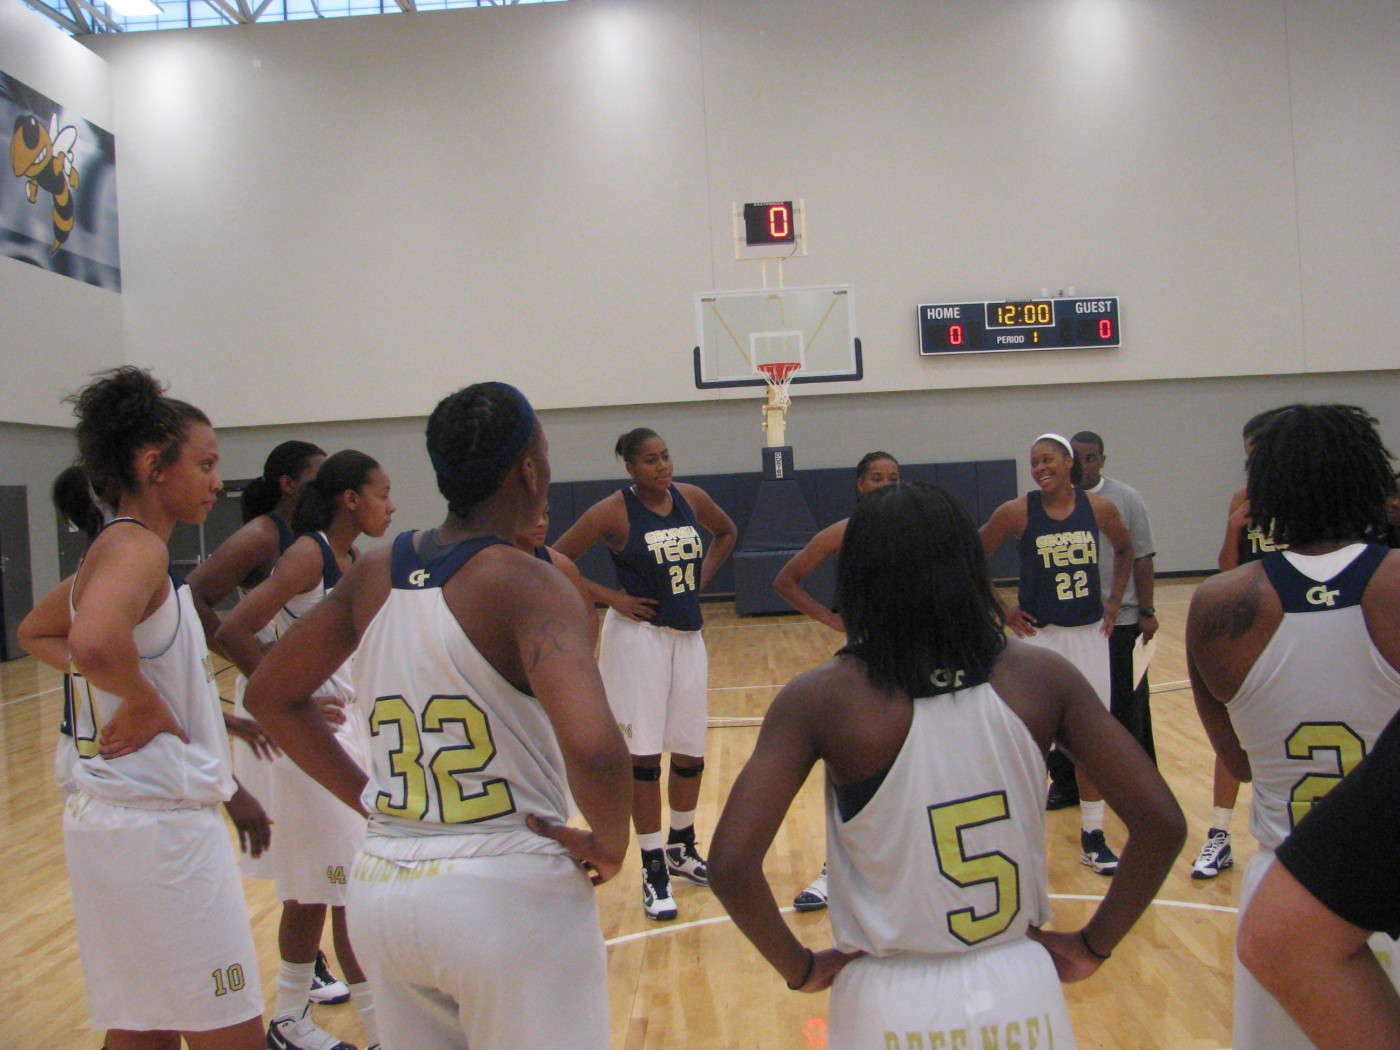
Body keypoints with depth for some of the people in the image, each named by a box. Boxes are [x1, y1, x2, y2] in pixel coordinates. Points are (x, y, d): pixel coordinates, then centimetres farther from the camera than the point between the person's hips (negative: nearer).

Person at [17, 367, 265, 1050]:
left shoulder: (112, 550, 13)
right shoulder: (137, 548, -16)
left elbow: (35, 633, 30)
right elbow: (95, 642, -37)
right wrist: (147, 702, -18)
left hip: (113, 815, 10)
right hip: (157, 822, -10)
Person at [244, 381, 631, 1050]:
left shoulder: (374, 574, 2)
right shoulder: (527, 583, -17)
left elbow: (270, 696, 13)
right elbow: (593, 747, -32)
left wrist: (366, 796, 12)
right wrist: (610, 842, -13)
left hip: (382, 892, 6)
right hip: (509, 897, -6)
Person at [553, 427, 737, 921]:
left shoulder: (691, 498, 2)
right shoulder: (613, 511, -12)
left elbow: (726, 532, 22)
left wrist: (702, 577, 9)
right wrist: (610, 597, -13)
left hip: (687, 635, 5)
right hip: (638, 636, -5)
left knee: (691, 752, 13)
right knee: (643, 755, -1)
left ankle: (681, 849, 34)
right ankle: (653, 872, 9)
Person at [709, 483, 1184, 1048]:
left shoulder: (819, 699, -15)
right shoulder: (1042, 676, -8)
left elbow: (731, 864, -20)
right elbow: (1160, 824, -7)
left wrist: (802, 968, -4)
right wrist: (1093, 944, 4)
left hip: (892, 1004, -2)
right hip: (1023, 993, 2)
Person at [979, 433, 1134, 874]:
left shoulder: (1099, 508, -2)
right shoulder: (1016, 512, -9)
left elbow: (1125, 550, 17)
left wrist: (1114, 601, 8)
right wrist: (1001, 609, -3)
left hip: (1089, 634, 2)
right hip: (1038, 635, -2)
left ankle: (1093, 837, 21)